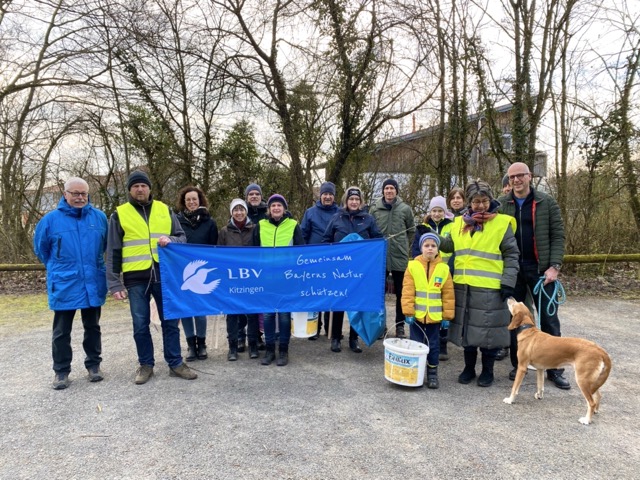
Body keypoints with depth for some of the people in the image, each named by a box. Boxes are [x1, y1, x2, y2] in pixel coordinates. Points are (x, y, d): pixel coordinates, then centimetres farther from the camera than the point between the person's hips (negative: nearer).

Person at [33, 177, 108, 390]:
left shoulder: (99, 217, 1)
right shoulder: (51, 219, -3)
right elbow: (40, 248, 11)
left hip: (93, 284, 2)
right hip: (63, 286, -1)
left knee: (92, 327, 14)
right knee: (61, 332, 8)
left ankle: (94, 364, 27)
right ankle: (61, 370, 21)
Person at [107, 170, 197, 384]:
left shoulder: (164, 210, 9)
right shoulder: (120, 214, 4)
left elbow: (182, 237, 11)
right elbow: (113, 252, 3)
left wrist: (170, 240, -13)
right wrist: (115, 283, -3)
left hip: (164, 275, 1)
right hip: (136, 278, -1)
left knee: (170, 321, 8)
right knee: (141, 325, 7)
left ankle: (175, 363, 19)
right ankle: (146, 365, 23)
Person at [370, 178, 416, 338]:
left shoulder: (405, 209, 1)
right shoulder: (375, 209, 1)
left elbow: (412, 231, 12)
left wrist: (403, 245, 8)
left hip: (400, 256, 0)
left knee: (401, 293, 8)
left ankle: (400, 325, 20)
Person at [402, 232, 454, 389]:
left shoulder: (444, 268, -2)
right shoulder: (412, 266, -5)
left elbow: (448, 294, 1)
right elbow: (407, 292, -6)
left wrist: (447, 315, 0)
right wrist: (408, 312, -10)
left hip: (435, 316, 1)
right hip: (417, 315, -1)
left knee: (433, 346, 11)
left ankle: (432, 374, 25)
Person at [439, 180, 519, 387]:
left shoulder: (502, 223, -3)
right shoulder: (460, 222, 10)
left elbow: (511, 255, -3)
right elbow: (449, 245, 20)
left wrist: (508, 282, -9)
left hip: (490, 288, -4)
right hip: (464, 286, 4)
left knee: (488, 329, 5)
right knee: (467, 327, 13)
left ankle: (487, 370, 23)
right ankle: (469, 367, 28)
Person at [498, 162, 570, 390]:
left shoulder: (547, 202, 2)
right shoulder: (501, 205, 4)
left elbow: (558, 235, -1)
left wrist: (554, 266, -11)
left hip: (541, 269, -1)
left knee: (549, 319, 4)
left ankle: (555, 369, 16)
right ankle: (517, 364, 22)